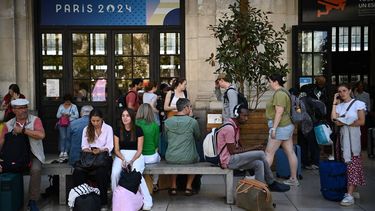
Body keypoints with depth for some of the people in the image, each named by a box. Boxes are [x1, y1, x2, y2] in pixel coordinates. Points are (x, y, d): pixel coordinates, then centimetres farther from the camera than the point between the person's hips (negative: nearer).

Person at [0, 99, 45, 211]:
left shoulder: (35, 120, -4)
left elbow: (41, 135, -21)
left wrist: (22, 130, -18)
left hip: (33, 153, -2)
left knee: (35, 169, -31)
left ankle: (32, 201, -13)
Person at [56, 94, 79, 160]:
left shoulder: (74, 106, 10)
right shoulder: (61, 106, 17)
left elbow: (77, 115, 2)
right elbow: (57, 115, 12)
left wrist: (69, 115, -13)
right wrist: (62, 115, -9)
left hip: (70, 123, -1)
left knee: (68, 137, -12)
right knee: (62, 137, -13)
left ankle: (66, 152, -9)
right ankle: (61, 152, -14)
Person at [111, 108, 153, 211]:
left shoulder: (138, 130, -3)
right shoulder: (118, 130, 5)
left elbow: (139, 149, -3)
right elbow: (116, 149, 4)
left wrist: (131, 161, -18)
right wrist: (123, 159, -14)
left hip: (135, 155, -3)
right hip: (121, 155, 3)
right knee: (115, 173, -28)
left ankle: (147, 201, -23)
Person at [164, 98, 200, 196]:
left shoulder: (167, 122, -4)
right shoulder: (192, 121, -12)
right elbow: (197, 137, 6)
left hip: (171, 159, 2)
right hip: (188, 159, -2)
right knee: (196, 158, 34)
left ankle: (173, 186, 34)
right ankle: (188, 186, 29)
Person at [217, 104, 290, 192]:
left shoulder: (236, 126, 14)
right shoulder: (229, 128, -18)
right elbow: (232, 151, -19)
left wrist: (252, 149, -2)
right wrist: (253, 149, -13)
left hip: (233, 159, 9)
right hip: (227, 160, -9)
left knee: (259, 164, -10)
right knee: (260, 154, -15)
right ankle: (271, 183, 0)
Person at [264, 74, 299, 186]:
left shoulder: (279, 93, -15)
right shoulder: (284, 92, 16)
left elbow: (279, 112, -22)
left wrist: (274, 128, -22)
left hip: (280, 127, -10)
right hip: (288, 126, 10)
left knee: (269, 153, -5)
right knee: (290, 152, 9)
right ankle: (293, 179, 14)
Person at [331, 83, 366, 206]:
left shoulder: (358, 104, -1)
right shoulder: (339, 106, 14)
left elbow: (361, 121, -8)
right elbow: (334, 119, -1)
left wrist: (344, 123, -14)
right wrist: (334, 103, 2)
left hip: (353, 135, -5)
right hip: (343, 135, 6)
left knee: (352, 163, -10)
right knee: (347, 162, 2)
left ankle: (350, 195, -16)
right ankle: (353, 189, 9)